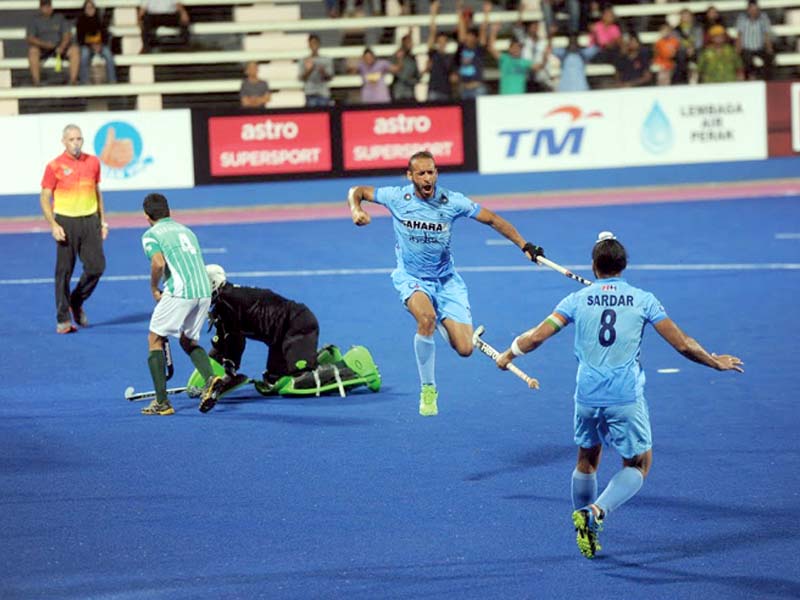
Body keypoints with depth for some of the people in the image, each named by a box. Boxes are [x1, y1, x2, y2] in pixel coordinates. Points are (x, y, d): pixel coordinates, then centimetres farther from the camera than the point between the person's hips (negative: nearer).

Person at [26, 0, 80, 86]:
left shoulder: (59, 18, 11)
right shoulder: (35, 21, 5)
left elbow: (67, 35, 3)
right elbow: (29, 38, -5)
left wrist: (62, 47, -17)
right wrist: (43, 44, -21)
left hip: (59, 47, 2)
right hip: (42, 48, -2)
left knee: (75, 50, -26)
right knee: (32, 51, -36)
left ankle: (73, 79, -28)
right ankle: (36, 81, -38)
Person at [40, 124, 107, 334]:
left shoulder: (93, 162, 8)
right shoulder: (54, 166, -5)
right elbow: (45, 198, -3)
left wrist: (102, 221, 14)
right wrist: (53, 225, -14)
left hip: (90, 220, 4)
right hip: (66, 222, -4)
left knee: (97, 266, -2)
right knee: (64, 271, -2)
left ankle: (77, 303, 23)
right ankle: (63, 319, 5)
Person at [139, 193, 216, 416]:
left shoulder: (151, 235, 4)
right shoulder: (186, 230, 25)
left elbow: (159, 263, -15)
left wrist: (154, 288, 2)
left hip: (179, 292, -6)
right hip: (204, 290, 6)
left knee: (155, 339, 10)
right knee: (188, 340, 25)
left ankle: (162, 402, 4)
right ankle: (211, 379, -1)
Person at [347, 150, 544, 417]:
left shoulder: (452, 201, -13)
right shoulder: (397, 197, -12)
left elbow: (493, 220, -5)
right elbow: (357, 191, 0)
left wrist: (525, 245, -13)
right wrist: (356, 210, -22)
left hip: (446, 280, 2)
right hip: (411, 278, -1)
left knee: (464, 349, -10)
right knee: (426, 317, -36)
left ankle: (443, 323, 28)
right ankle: (428, 390, -18)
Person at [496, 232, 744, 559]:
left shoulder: (578, 299, 4)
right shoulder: (642, 299, 2)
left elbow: (537, 336, 1)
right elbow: (682, 344, 3)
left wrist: (508, 354, 19)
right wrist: (715, 362, 20)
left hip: (587, 395, 2)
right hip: (627, 398, -2)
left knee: (587, 461, 23)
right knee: (638, 465, 10)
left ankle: (584, 525, 31)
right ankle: (596, 511, -13)